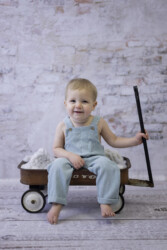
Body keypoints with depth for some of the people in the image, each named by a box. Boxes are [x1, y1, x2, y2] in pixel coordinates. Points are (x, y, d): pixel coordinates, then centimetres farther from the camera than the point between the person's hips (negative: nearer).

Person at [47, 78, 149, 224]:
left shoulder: (98, 123, 5)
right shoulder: (63, 126, 2)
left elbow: (113, 141, 14)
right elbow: (56, 149, 4)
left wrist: (135, 140, 4)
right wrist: (70, 155, -16)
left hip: (94, 158, 0)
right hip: (70, 159, 0)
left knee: (107, 165, -30)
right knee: (58, 165, -30)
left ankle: (105, 203, -21)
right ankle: (56, 204, -24)